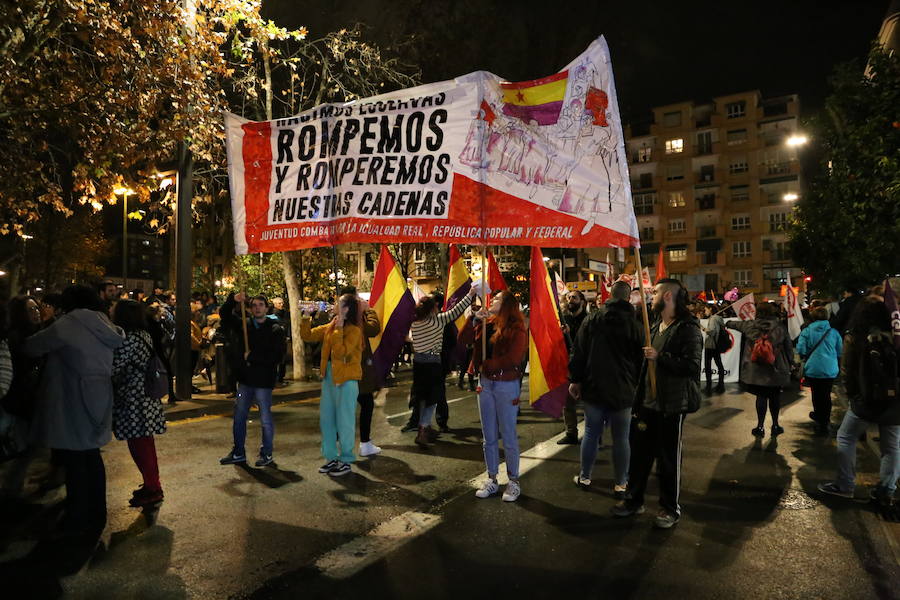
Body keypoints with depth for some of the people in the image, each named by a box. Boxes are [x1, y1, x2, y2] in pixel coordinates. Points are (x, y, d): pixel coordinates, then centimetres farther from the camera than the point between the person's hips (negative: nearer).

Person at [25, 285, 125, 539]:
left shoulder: (69, 324, -13)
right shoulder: (104, 327, 8)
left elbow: (32, 347, -8)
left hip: (74, 404, -7)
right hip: (97, 402, 7)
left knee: (74, 462, 3)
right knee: (91, 457, 17)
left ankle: (77, 522, 13)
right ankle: (96, 516, 27)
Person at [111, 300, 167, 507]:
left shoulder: (128, 339, -19)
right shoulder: (145, 335, 9)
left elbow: (113, 368, -18)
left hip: (133, 401, -9)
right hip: (147, 398, 9)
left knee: (139, 445, 1)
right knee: (145, 443, 18)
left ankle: (152, 489, 11)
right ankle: (152, 484, 30)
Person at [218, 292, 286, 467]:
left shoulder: (275, 330, -8)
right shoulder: (244, 324, 8)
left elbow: (277, 355, -16)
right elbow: (224, 315, 8)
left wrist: (252, 357, -14)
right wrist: (232, 300, -10)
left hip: (263, 381, -5)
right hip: (245, 380, 5)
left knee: (265, 419, 4)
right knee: (239, 417, 14)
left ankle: (267, 454, 19)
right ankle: (238, 453, 28)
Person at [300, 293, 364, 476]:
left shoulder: (354, 330, -14)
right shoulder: (329, 327, 10)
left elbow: (340, 352, -24)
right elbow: (307, 336, 12)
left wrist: (339, 329, -21)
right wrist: (306, 317, 1)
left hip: (346, 380, -8)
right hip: (329, 377, 8)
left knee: (344, 421, 2)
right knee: (326, 419, 14)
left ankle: (346, 461, 15)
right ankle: (331, 457, 27)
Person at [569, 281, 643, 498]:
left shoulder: (592, 319, -3)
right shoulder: (634, 324, -5)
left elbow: (578, 352, -1)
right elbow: (640, 359, 0)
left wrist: (575, 380, 7)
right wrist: (636, 385, 11)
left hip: (594, 387, 1)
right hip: (623, 390, -1)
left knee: (591, 433, 12)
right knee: (621, 438, 7)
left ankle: (584, 477, 23)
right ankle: (621, 484, 15)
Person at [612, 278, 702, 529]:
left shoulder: (688, 329, -15)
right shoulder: (655, 327, 12)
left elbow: (692, 366, -24)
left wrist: (660, 357, -22)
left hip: (671, 405, -7)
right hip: (647, 402, 8)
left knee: (668, 459, 7)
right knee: (639, 452, 15)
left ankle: (670, 508, 24)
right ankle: (634, 499, 30)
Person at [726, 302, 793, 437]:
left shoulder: (750, 325, -2)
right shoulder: (780, 326, -5)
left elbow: (738, 324, 20)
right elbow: (789, 346, 0)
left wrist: (728, 323, 41)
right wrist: (790, 363, 12)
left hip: (756, 370, 0)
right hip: (776, 369, 0)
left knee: (761, 396, 8)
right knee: (775, 396, 13)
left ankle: (760, 427, 13)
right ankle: (775, 425, 25)